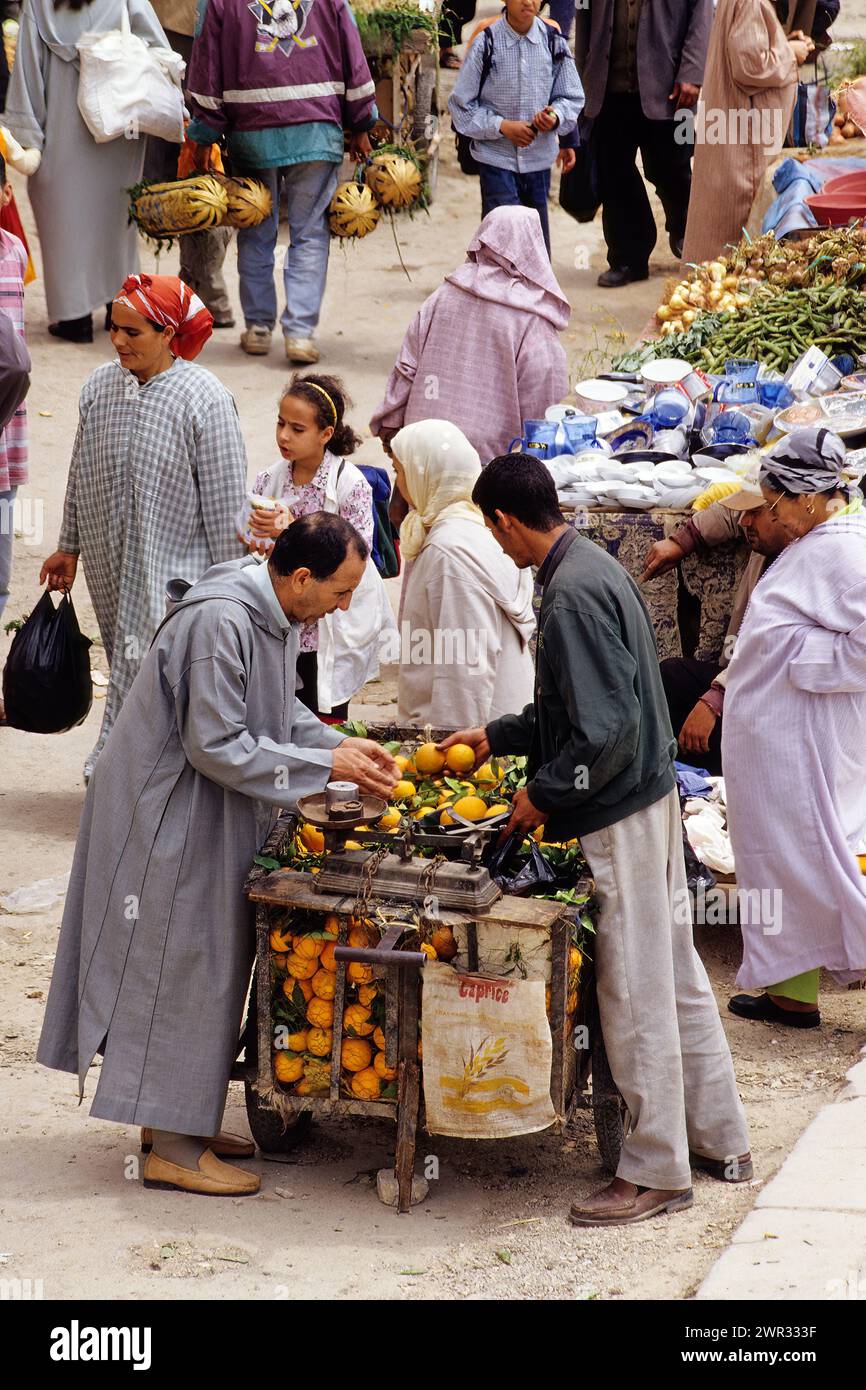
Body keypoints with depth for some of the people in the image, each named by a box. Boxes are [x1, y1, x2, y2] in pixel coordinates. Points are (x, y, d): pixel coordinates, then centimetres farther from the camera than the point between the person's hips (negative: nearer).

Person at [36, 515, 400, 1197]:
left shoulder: (274, 612, 3)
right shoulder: (220, 621, -28)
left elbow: (279, 710, 16)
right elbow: (216, 746, -27)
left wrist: (343, 745, 0)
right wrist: (325, 764, -22)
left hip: (212, 813, 10)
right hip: (171, 814, -10)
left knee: (210, 967, 14)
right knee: (182, 968, -3)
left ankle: (186, 1126, 24)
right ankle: (174, 1149, 4)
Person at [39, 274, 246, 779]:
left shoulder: (205, 400, -13)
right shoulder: (100, 386, 4)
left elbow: (225, 499, -9)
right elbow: (82, 474, 15)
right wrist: (69, 547, 20)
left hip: (173, 570, -5)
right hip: (111, 565, 5)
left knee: (147, 668, -9)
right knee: (127, 663, 11)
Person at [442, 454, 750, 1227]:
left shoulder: (573, 595, -22)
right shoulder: (595, 567, 10)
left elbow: (606, 728, -26)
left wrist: (543, 794, -15)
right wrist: (495, 739, 26)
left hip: (617, 816, -10)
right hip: (653, 795, 10)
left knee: (635, 991, -1)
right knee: (676, 972, 17)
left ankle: (657, 1172, 8)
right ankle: (720, 1141, 27)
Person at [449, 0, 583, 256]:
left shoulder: (553, 42, -1)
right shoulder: (486, 44, -8)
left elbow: (572, 97, 7)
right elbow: (461, 103, -2)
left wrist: (555, 117, -15)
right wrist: (502, 126, -14)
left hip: (539, 158, 3)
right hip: (497, 158, -3)